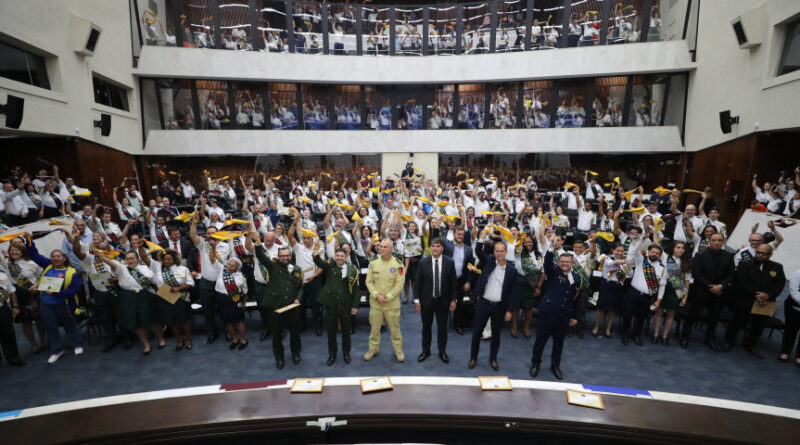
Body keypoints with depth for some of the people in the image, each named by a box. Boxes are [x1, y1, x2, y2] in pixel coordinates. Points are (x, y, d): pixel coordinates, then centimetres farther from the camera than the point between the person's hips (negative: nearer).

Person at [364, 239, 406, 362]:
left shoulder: (398, 264, -7)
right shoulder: (374, 263, 1)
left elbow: (399, 284, -9)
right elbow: (369, 282, 2)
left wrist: (387, 297, -13)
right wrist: (377, 295, -12)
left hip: (392, 303, -2)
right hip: (375, 302, 2)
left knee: (395, 327, 9)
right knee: (374, 327, 12)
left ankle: (398, 350, 27)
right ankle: (373, 349, 31)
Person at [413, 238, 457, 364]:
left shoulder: (450, 262, -6)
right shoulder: (423, 262, -7)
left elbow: (453, 282, -1)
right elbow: (417, 282, -3)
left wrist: (453, 299, -2)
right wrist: (417, 300, -5)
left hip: (443, 300, 0)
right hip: (426, 300, 0)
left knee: (442, 327, 12)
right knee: (426, 326, 13)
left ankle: (442, 351, 31)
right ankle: (425, 351, 31)